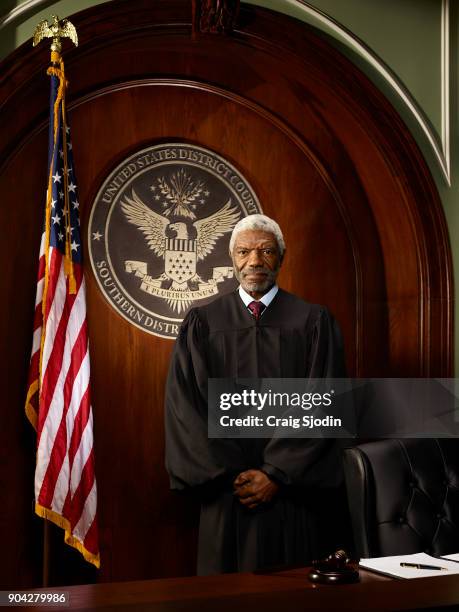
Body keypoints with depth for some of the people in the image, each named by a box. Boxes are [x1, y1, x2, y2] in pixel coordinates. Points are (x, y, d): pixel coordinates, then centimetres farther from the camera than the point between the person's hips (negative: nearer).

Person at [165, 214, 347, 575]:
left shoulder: (314, 322, 2)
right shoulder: (202, 324, 5)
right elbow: (183, 407, -1)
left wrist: (277, 474, -10)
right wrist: (228, 474, -8)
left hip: (293, 489, -1)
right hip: (226, 492, 1)